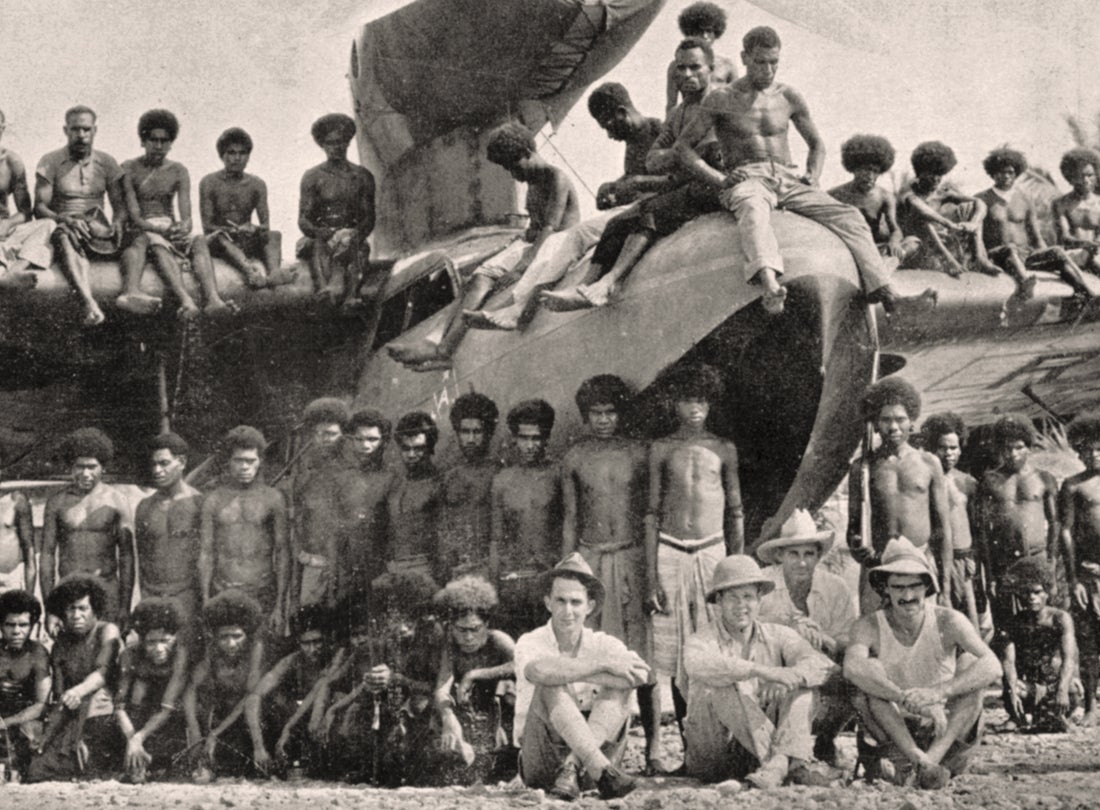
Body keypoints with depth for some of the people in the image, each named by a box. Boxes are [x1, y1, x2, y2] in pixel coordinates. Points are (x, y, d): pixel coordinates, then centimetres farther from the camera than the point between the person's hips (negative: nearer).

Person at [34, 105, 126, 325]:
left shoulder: (106, 162, 14)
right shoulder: (50, 162, 6)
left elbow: (120, 205, 9)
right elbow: (39, 207, -3)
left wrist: (117, 225, -16)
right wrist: (66, 220, -24)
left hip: (98, 235, 3)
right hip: (60, 228, -3)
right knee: (65, 237, -41)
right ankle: (90, 305, -63)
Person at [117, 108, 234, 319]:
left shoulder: (178, 171, 11)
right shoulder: (129, 169, 1)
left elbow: (186, 216, -1)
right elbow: (133, 215, -9)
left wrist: (184, 227, -27)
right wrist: (160, 230, -27)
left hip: (170, 228, 3)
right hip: (141, 231, -3)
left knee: (199, 240, -30)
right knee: (158, 243, -38)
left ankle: (214, 300, -54)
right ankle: (186, 301, -61)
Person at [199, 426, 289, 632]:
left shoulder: (272, 498, 5)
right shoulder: (213, 501, 8)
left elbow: (282, 553, 4)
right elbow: (206, 553, 8)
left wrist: (280, 605, -2)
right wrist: (205, 602, 2)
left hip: (263, 595, -1)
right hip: (223, 593, 1)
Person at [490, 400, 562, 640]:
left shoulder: (558, 475, 5)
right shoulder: (502, 480, 13)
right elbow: (496, 537, 15)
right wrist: (493, 582, 10)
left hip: (551, 575, -2)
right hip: (512, 579, 2)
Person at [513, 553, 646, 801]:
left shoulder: (603, 644, 4)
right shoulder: (531, 642, -4)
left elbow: (641, 673, -18)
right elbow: (537, 670, -31)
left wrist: (574, 674, -21)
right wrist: (603, 665, -25)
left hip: (595, 749, 3)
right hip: (541, 759, -3)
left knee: (619, 686, -16)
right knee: (550, 687, -27)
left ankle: (573, 769, -34)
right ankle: (603, 771, -41)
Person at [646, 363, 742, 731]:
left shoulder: (723, 450, 7)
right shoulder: (661, 450, 4)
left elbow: (736, 514, 11)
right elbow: (651, 514, 4)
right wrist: (651, 577, -2)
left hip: (712, 552, 0)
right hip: (669, 553, 0)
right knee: (675, 655, 1)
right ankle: (686, 739, 7)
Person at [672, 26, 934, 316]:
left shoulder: (790, 98, 16)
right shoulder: (721, 99, 5)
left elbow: (817, 144, 29)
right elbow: (683, 146, 6)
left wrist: (812, 176, 7)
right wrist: (718, 178, -8)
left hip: (788, 181, 5)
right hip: (745, 181, -5)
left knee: (848, 217, -18)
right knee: (754, 210, -42)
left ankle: (885, 294, -29)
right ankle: (770, 286, -71)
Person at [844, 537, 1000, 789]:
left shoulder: (947, 622, -9)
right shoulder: (871, 626, -9)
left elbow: (992, 666, -25)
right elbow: (852, 667, -31)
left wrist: (938, 692, -41)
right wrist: (908, 700, -43)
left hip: (947, 734, 0)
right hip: (890, 736, 0)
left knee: (968, 662, -20)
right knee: (871, 670, -23)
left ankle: (933, 758, -33)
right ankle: (919, 760, -35)